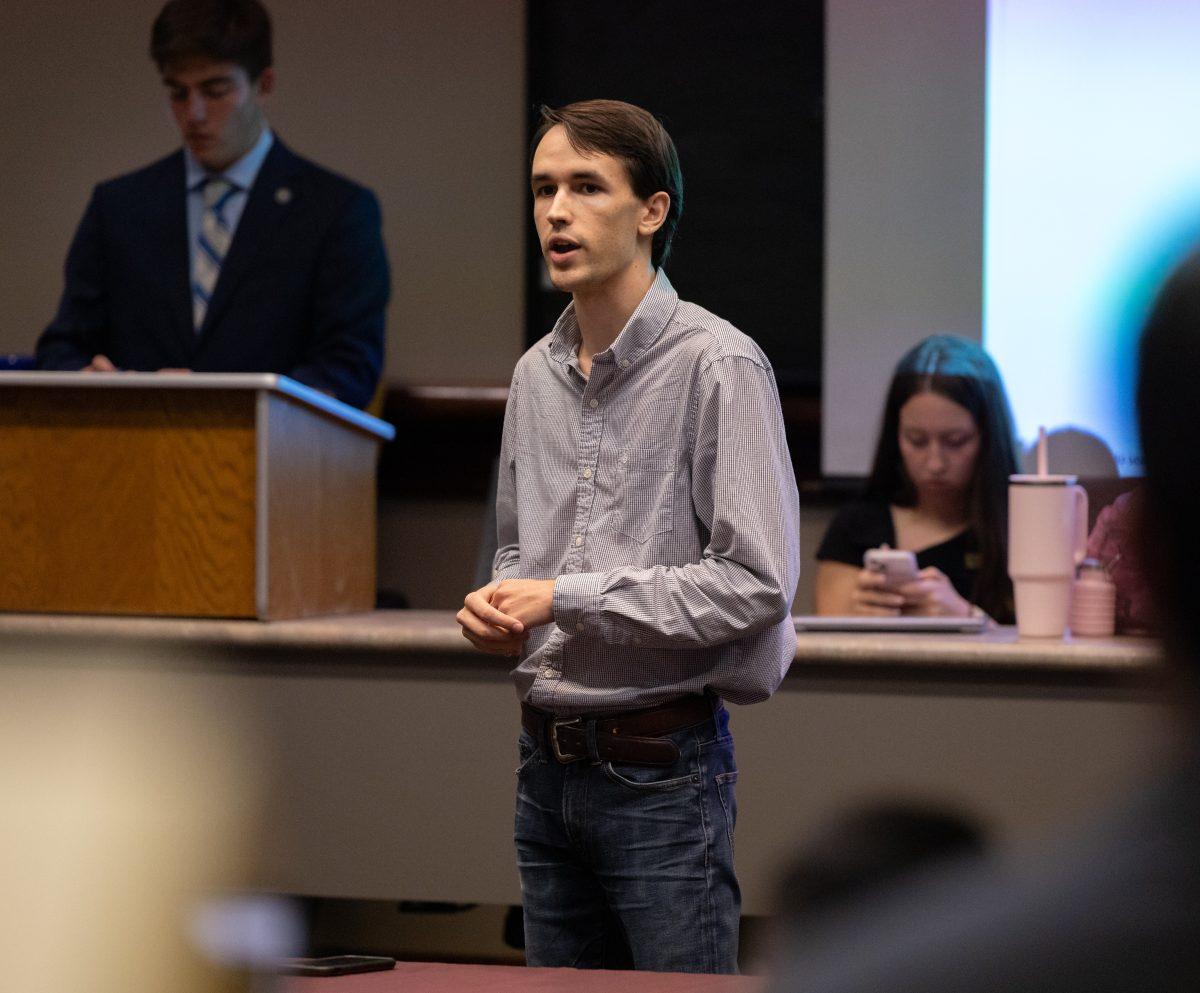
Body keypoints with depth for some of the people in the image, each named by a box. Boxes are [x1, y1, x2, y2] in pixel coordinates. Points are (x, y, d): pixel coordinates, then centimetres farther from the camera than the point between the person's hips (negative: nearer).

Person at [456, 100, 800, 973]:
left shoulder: (718, 366, -12)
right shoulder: (536, 374, 12)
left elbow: (757, 583, -18)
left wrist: (568, 597, -17)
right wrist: (501, 609, 1)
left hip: (662, 767, -7)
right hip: (549, 762, 7)